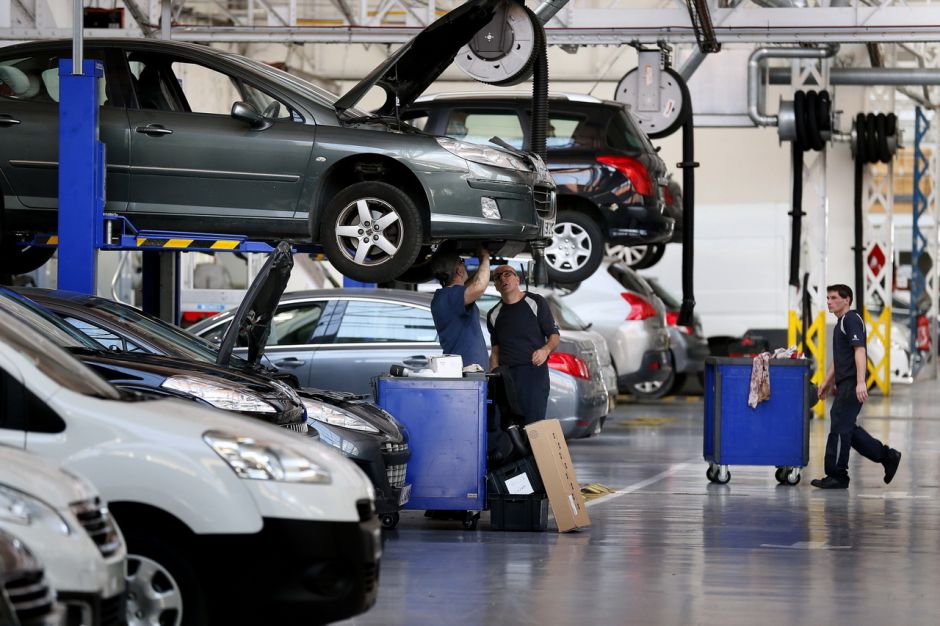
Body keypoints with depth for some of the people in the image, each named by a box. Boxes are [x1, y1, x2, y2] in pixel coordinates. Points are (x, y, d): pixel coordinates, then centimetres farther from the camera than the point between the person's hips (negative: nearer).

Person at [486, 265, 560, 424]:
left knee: (534, 422, -13)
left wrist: (546, 350, -16)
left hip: (534, 371, -4)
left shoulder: (535, 302, 5)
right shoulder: (494, 314, 17)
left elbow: (554, 336, 5)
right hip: (506, 374, 4)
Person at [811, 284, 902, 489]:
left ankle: (837, 476, -2)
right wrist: (827, 382, 28)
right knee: (848, 429, 12)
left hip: (851, 385, -10)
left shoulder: (852, 320, -10)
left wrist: (861, 382, -28)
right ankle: (887, 457, 19)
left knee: (840, 428, -7)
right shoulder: (841, 323, 21)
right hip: (844, 384, 10)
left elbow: (859, 351, -21)